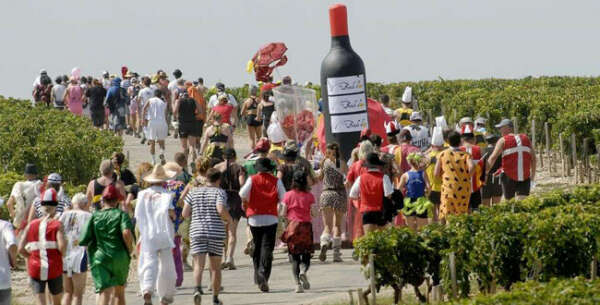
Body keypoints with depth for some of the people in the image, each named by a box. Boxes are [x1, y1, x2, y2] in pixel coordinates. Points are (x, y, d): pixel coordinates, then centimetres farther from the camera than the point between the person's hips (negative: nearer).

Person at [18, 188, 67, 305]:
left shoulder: (31, 225, 4)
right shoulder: (57, 225, -5)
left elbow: (21, 249, -1)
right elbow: (62, 247, -18)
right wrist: (63, 253, 3)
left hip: (35, 269, 2)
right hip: (54, 269, -2)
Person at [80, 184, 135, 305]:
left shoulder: (94, 216, 4)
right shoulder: (121, 214, -1)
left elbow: (84, 240, -2)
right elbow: (126, 233, -20)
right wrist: (130, 249, -4)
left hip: (99, 258, 0)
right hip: (120, 258, 1)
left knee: (104, 292, -12)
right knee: (119, 292, 20)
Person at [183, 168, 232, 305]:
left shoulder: (194, 192, 7)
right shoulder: (219, 192, -3)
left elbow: (185, 214, 4)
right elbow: (221, 210, -19)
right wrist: (229, 218, 0)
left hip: (197, 232, 1)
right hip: (216, 232, -1)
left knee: (198, 265, -5)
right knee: (215, 267, 12)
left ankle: (198, 288, -33)